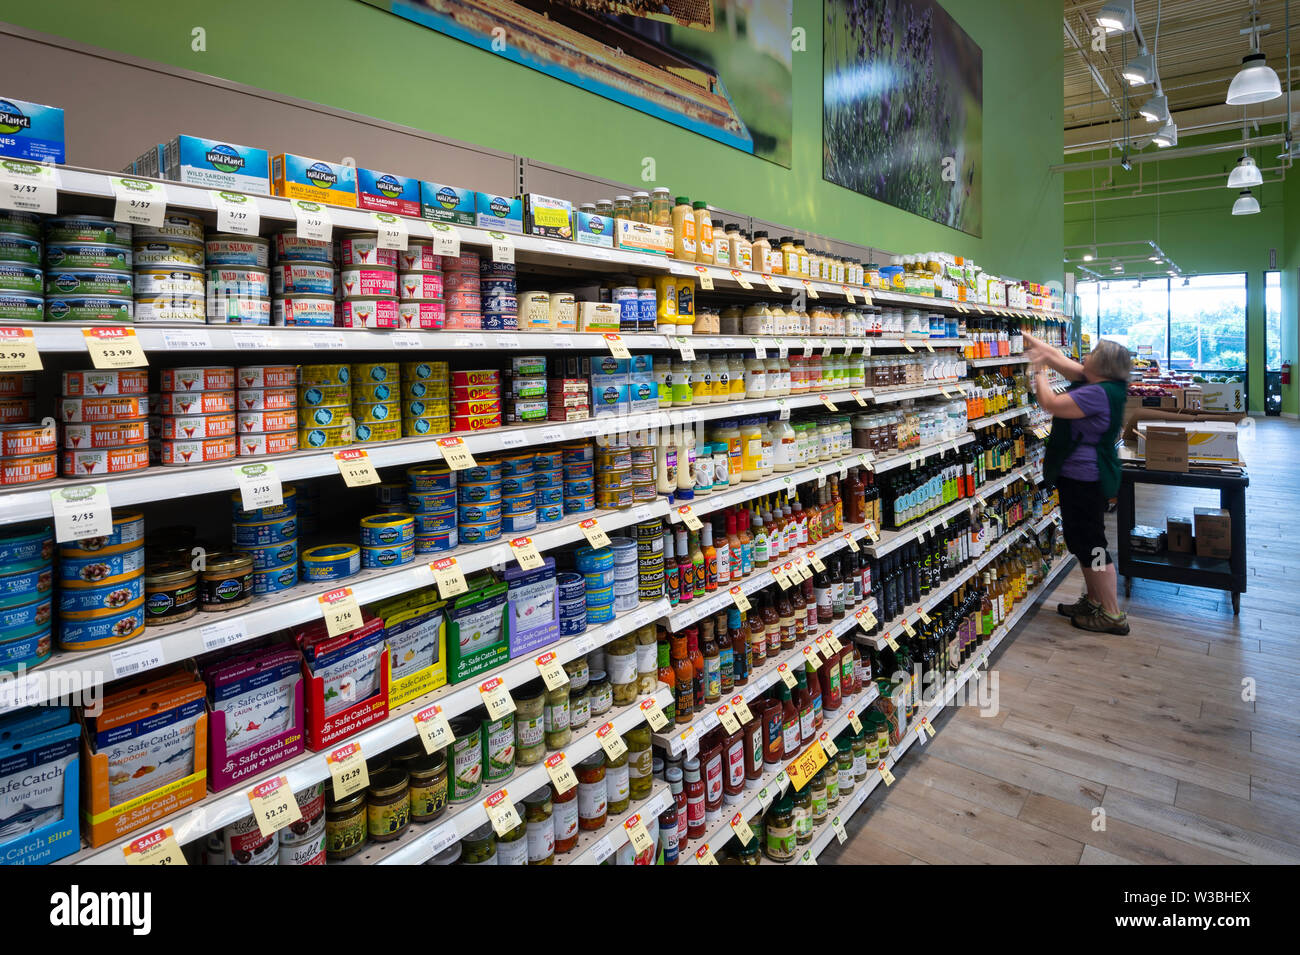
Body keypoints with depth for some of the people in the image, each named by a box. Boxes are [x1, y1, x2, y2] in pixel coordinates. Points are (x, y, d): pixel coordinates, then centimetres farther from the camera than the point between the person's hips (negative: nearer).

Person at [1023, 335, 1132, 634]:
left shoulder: (1097, 393, -23)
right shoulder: (1099, 384, 7)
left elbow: (1051, 404, -23)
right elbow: (1060, 360, 14)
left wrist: (1039, 371, -9)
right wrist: (1031, 341, 15)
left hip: (1084, 478, -11)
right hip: (1083, 476, 11)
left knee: (1090, 544, -3)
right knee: (1081, 541, 19)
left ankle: (1113, 615, 6)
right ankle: (1094, 601, 31)